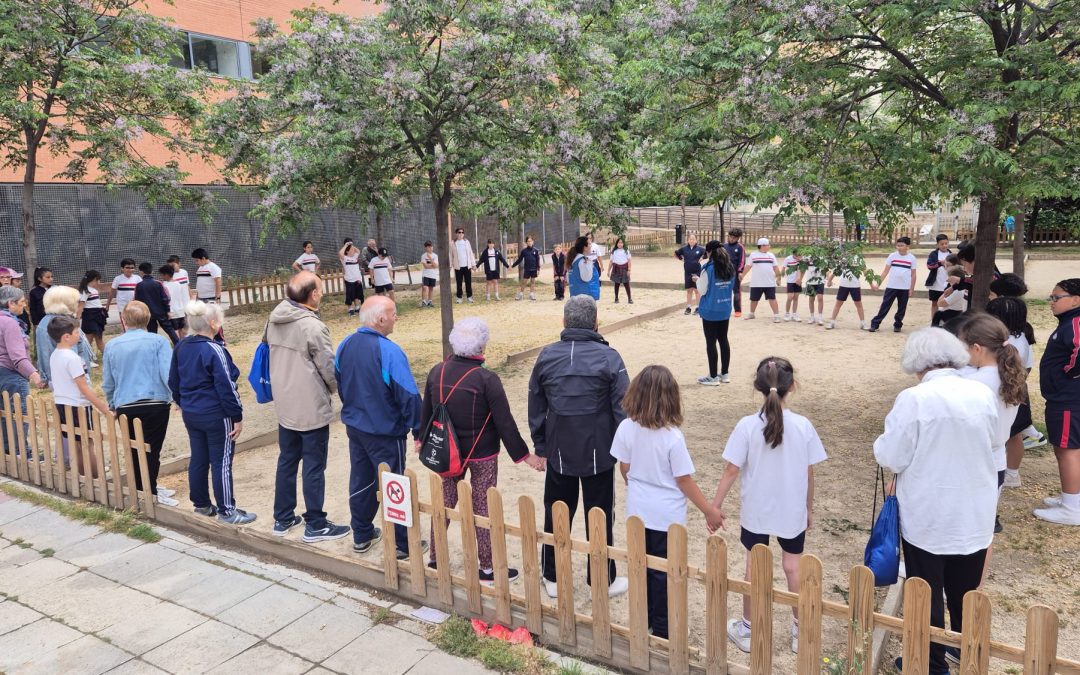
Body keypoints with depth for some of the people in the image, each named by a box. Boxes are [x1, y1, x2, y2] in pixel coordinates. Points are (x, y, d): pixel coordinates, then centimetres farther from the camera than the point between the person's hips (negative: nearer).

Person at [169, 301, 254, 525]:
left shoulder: (181, 347, 4)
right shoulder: (214, 350, -20)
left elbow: (173, 382, 13)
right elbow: (226, 387, -20)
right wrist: (237, 416, -14)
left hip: (191, 414, 8)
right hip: (216, 416, -8)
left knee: (198, 459, 16)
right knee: (221, 462, 1)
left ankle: (201, 504, 27)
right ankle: (227, 510, 7)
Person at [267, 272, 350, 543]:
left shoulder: (274, 320, 1)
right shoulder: (313, 327, -22)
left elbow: (273, 356, 10)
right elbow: (330, 370, -15)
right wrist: (337, 389, 5)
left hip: (284, 406, 7)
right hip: (312, 409, -7)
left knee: (286, 461, 18)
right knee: (314, 466, 4)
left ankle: (282, 518, 30)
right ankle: (315, 525, 14)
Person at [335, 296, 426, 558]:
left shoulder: (345, 346, -1)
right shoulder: (389, 352, -25)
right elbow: (409, 396, -23)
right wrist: (419, 431, -12)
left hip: (354, 427, 7)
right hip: (385, 432, -7)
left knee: (360, 482, 19)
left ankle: (361, 536, 33)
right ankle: (402, 544, 17)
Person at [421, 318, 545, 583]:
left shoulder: (437, 372, -5)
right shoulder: (486, 379, -20)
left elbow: (426, 411, 7)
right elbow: (504, 422, -17)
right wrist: (525, 455, -8)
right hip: (482, 454, -4)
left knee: (443, 504, 16)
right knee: (483, 509, 6)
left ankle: (435, 559, 29)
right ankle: (487, 569, 15)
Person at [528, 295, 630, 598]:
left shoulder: (546, 356, -2)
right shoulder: (608, 357, -12)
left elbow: (535, 408, 4)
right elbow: (622, 409, -10)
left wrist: (540, 447, 14)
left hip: (558, 452, 3)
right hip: (598, 452, -2)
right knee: (599, 516, 11)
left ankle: (553, 577, 28)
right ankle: (602, 580, 23)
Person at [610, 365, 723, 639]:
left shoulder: (626, 428, -13)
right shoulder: (672, 437, -23)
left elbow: (624, 468, -1)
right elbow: (684, 480, -16)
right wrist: (709, 510, -2)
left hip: (638, 511, 4)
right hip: (667, 516, -4)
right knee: (664, 573, 12)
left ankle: (644, 620, 36)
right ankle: (662, 628, 25)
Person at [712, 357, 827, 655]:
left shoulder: (747, 426, -18)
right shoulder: (803, 426, -13)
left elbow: (731, 470, -14)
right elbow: (809, 474, -4)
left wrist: (715, 506, -3)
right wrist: (809, 508, 11)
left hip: (756, 511, -1)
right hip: (792, 511, 1)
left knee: (755, 568, 13)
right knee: (793, 567, 17)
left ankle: (747, 630, 26)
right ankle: (800, 631, 29)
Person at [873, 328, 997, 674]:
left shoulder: (914, 399, -20)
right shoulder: (983, 394, -5)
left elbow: (891, 457, -17)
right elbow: (986, 444, 9)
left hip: (928, 516, -5)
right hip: (975, 515, 5)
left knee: (927, 593, 11)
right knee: (966, 592, 22)